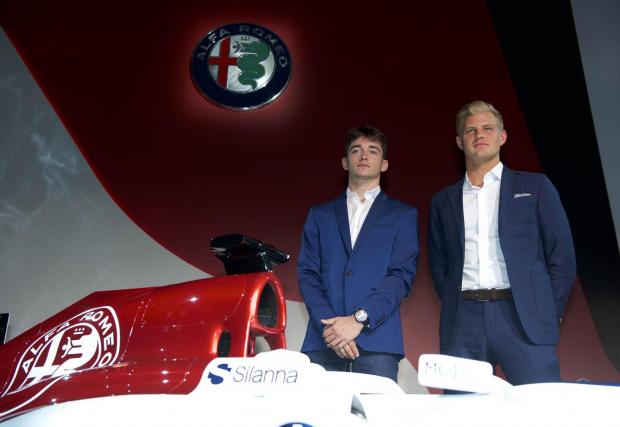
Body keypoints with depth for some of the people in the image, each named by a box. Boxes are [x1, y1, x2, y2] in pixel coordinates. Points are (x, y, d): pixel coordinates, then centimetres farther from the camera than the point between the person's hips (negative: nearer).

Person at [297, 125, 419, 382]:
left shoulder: (403, 215, 12)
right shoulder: (319, 214, 16)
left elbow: (402, 275, 0)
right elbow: (307, 273, 7)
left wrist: (359, 319, -12)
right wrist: (329, 324, -9)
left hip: (377, 342, -1)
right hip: (322, 342, 2)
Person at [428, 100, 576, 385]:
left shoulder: (534, 186, 9)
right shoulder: (443, 201, 14)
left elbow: (562, 256, 6)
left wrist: (549, 315, 1)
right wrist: (453, 312, 5)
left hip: (522, 317, -1)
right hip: (462, 322, 2)